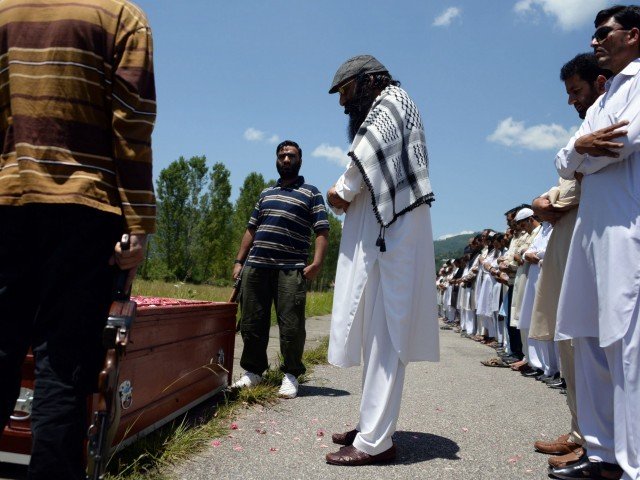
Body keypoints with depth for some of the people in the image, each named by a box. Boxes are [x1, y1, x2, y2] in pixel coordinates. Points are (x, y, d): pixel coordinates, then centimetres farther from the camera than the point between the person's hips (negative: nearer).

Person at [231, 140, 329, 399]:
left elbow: (322, 231, -1)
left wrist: (316, 263, -14)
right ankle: (253, 371, 20)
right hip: (255, 267, 5)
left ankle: (291, 375, 8)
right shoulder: (266, 193, 23)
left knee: (291, 326, -5)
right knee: (252, 324, 7)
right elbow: (251, 229, 23)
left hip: (291, 270, -4)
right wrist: (239, 261, 14)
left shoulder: (311, 193, 8)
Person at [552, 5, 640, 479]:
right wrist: (580, 148, -6)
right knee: (592, 344, 8)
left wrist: (583, 155, 6)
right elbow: (565, 164, 17)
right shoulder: (600, 103, 27)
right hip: (592, 230, 9)